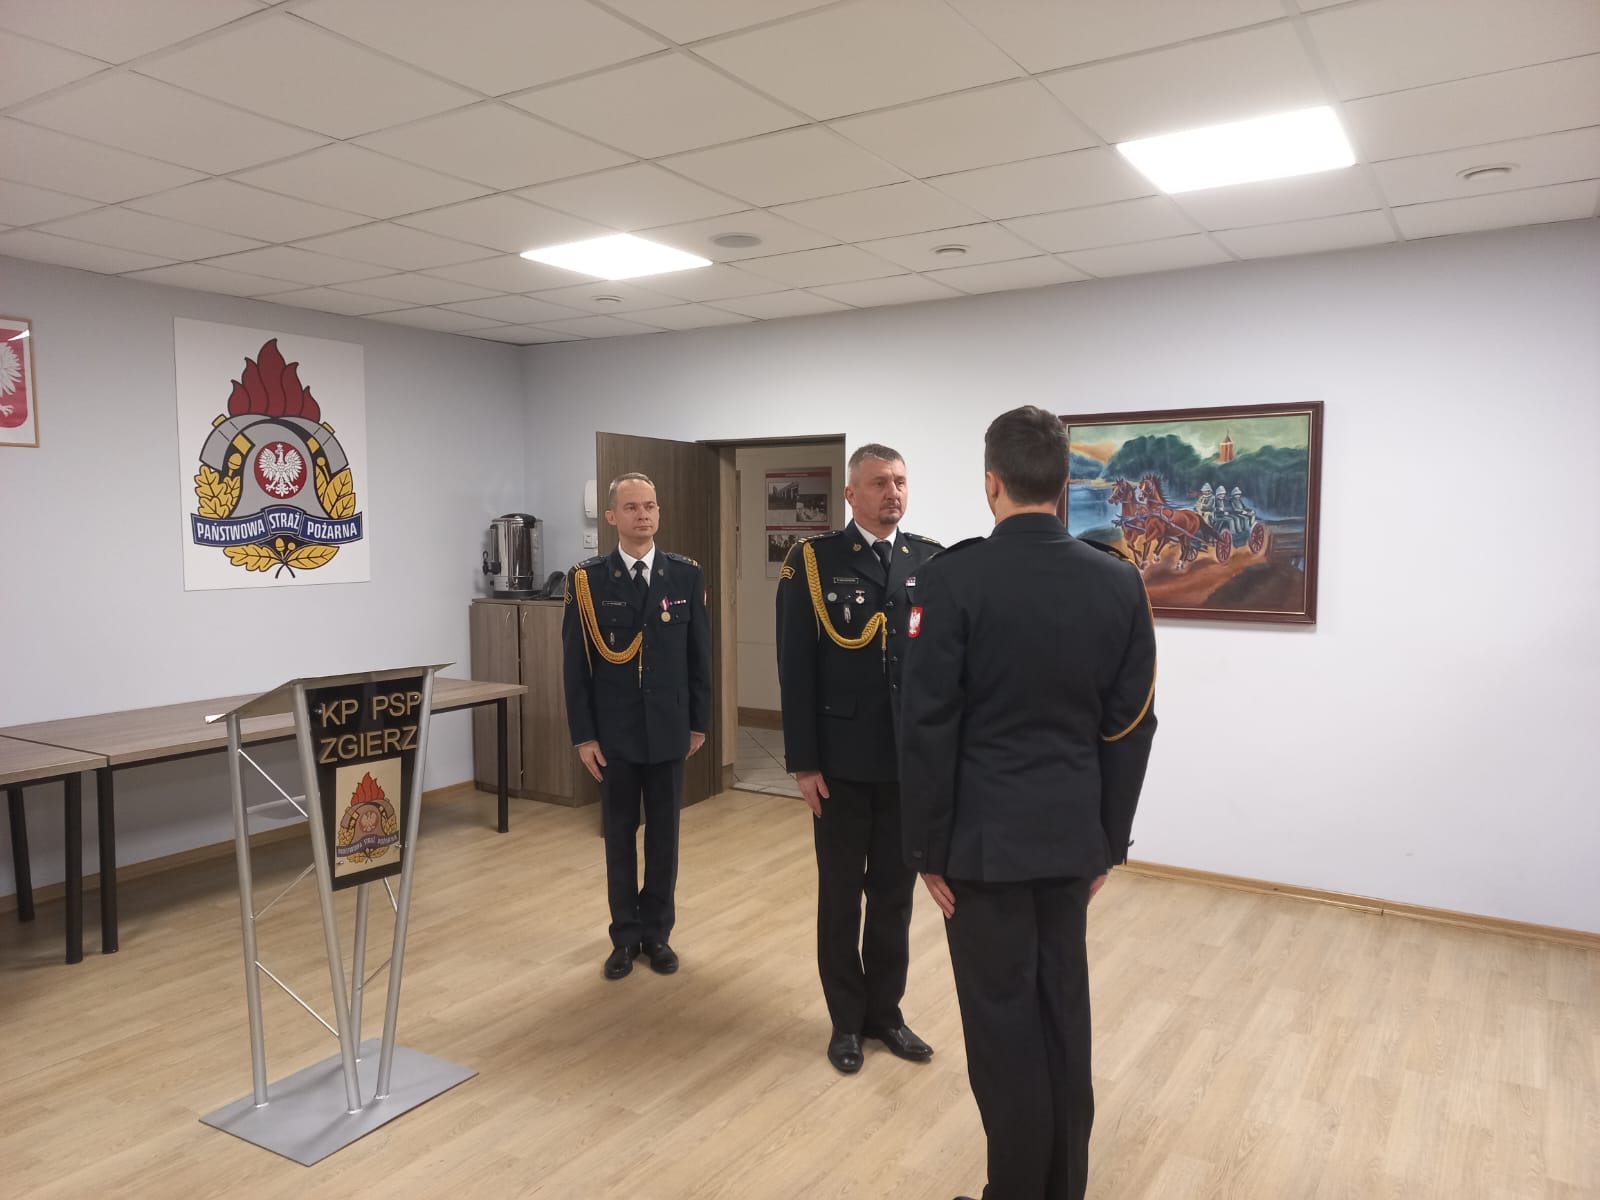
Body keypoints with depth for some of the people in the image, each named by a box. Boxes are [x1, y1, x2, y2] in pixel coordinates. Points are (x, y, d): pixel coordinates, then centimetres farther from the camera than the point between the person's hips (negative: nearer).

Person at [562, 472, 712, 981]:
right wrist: (583, 735, -6)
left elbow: (699, 654, 3)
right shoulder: (587, 579, -5)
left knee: (663, 835, 11)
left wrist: (699, 722, 3)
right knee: (619, 837, 11)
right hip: (613, 733, -1)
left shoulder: (686, 574, -1)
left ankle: (657, 931, 27)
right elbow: (575, 664, -4)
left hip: (668, 730, 1)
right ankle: (625, 936, 25)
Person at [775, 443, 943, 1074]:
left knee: (895, 893, 15)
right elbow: (796, 669, -7)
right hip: (843, 762, -2)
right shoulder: (813, 559, -6)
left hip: (912, 760, 3)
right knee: (840, 895, 12)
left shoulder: (931, 560, 3)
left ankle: (886, 1011, 32)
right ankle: (847, 1019, 29)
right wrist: (803, 762, -9)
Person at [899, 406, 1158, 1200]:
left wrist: (928, 846, -4)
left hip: (985, 838, -4)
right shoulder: (1119, 581, -1)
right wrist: (1110, 840, 12)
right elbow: (1132, 726, 3)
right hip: (1072, 835, 5)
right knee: (1063, 1013, 17)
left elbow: (927, 726, -13)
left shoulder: (955, 577, -14)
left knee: (1004, 1022, 7)